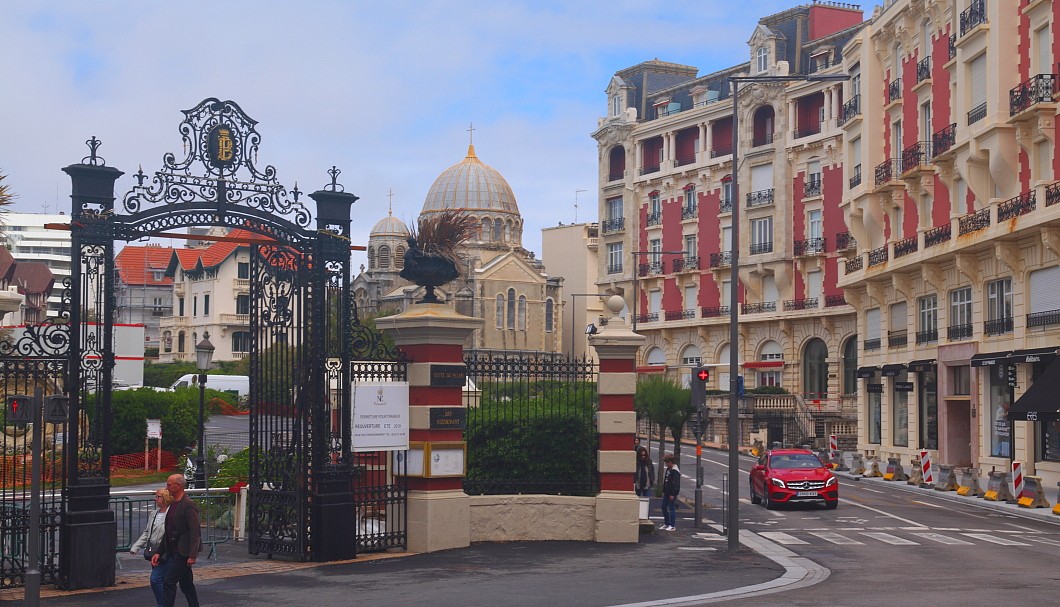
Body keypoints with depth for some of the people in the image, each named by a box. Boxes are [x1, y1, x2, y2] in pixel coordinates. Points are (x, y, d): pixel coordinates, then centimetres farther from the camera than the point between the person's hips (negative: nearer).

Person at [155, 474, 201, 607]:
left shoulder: (189, 505, -14)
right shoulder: (173, 505, 15)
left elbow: (194, 532, -18)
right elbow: (168, 532, 18)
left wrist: (192, 556, -21)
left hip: (183, 553, -9)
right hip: (174, 551, 9)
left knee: (168, 581, -10)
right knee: (186, 584, 12)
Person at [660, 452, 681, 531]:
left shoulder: (675, 471, -18)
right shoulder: (668, 469, 12)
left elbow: (676, 484, -21)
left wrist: (672, 494, -22)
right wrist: (664, 491, 18)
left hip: (672, 494, -10)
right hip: (666, 493, 10)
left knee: (672, 508, -4)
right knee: (664, 507, 13)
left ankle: (672, 525, 3)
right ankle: (666, 524, 23)